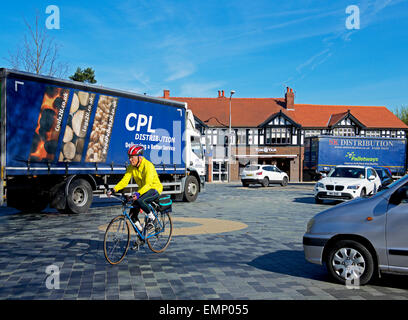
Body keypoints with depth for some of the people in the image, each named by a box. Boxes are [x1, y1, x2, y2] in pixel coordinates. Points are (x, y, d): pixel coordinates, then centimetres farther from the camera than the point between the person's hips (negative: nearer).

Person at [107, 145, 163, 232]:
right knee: (132, 215, -6)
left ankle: (151, 217, -11)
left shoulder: (148, 166, -25)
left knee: (139, 200, -36)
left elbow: (148, 184, -35)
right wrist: (114, 190, -25)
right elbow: (124, 181, -9)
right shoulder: (131, 167, -4)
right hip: (142, 190, 7)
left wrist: (138, 193, -51)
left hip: (154, 189, -7)